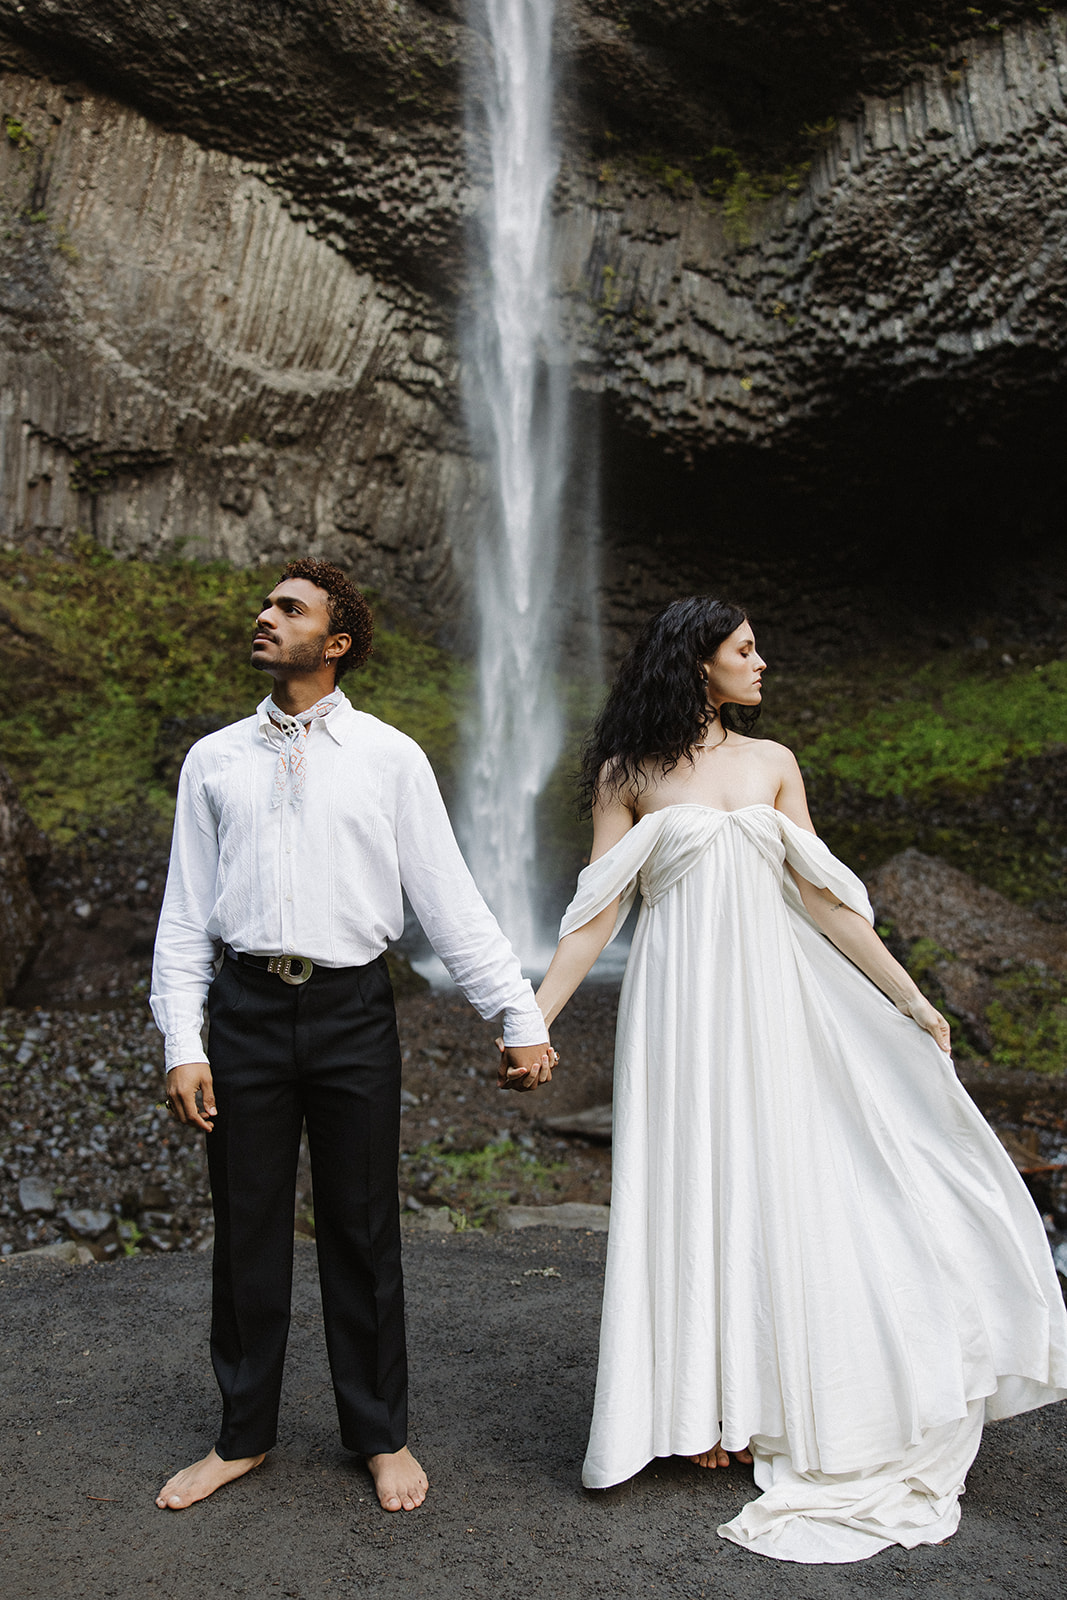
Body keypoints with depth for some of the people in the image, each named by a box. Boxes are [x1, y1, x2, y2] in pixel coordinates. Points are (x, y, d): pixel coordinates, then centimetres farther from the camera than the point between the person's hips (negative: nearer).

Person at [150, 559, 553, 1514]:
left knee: (362, 1231, 8)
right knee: (247, 1230, 10)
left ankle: (381, 1435, 28)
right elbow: (185, 912, 8)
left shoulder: (390, 757, 3)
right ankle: (245, 1435, 31)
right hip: (245, 1007, 2)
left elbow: (449, 899, 1)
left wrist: (522, 1016, -4)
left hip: (351, 1009, -1)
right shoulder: (215, 760, 9)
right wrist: (181, 1044, 0)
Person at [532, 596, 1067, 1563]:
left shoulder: (772, 763, 9)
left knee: (775, 1185, 7)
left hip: (769, 998, 3)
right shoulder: (629, 774, -1)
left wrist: (910, 998, 6)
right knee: (693, 1189, 3)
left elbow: (821, 897, 8)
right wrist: (535, 1015, -11)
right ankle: (704, 1412, 18)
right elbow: (598, 909, -3)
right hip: (682, 1002, -3)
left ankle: (766, 1403, 24)